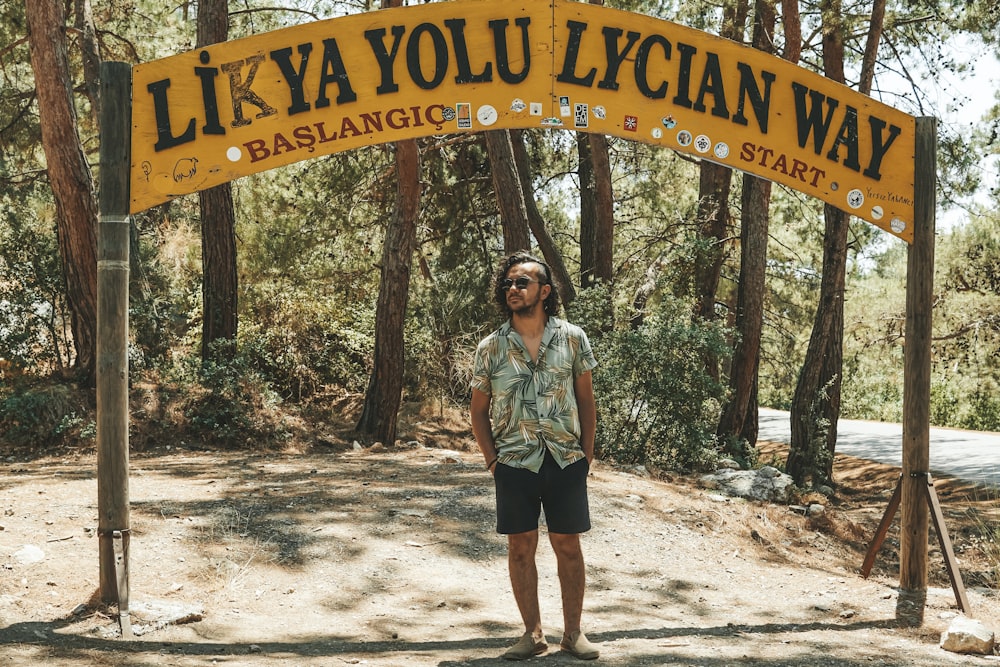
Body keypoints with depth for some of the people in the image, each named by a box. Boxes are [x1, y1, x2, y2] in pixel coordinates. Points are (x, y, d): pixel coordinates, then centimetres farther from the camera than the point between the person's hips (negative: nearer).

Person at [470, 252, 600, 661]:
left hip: (566, 461, 0)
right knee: (521, 547, 6)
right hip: (515, 463, 1)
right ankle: (532, 633, 17)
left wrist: (587, 454, 1)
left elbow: (586, 400, 5)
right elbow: (478, 409, 7)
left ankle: (572, 632, 17)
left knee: (568, 546, 6)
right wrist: (491, 459, 0)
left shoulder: (572, 338, -1)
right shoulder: (491, 347, 0)